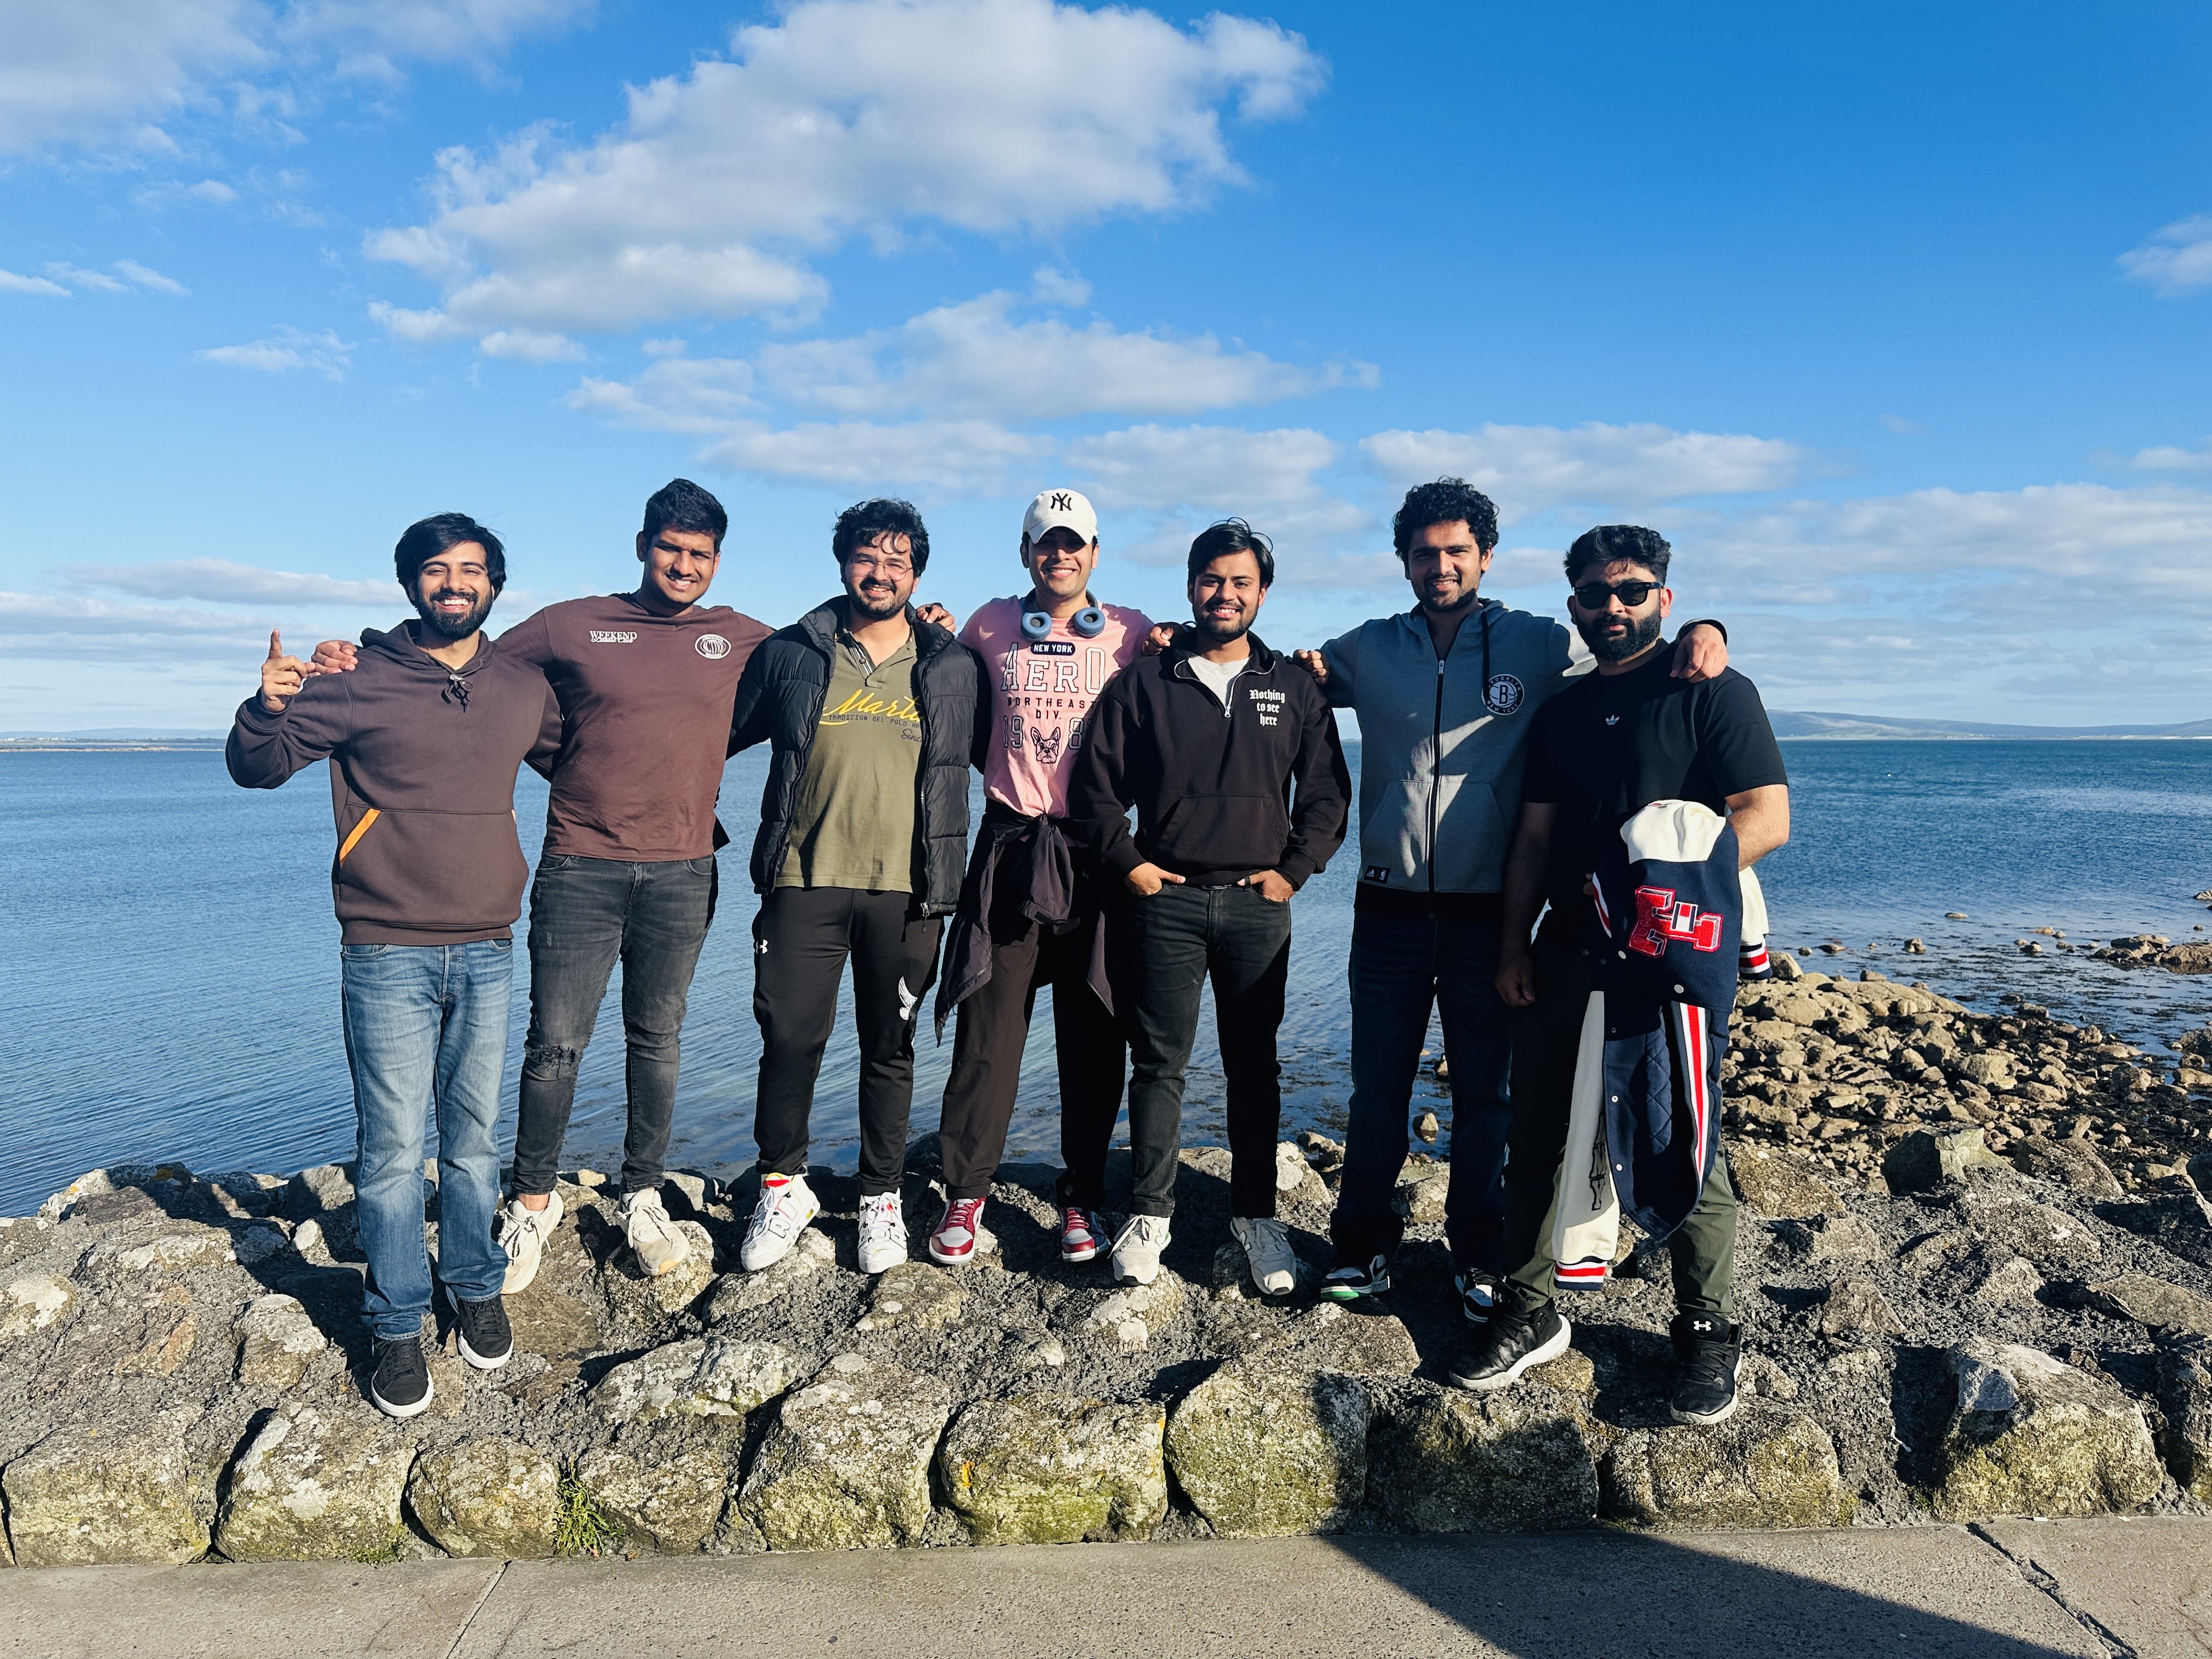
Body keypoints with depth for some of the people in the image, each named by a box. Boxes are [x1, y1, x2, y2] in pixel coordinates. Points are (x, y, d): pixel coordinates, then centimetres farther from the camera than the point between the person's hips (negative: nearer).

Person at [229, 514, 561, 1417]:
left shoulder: (524, 687, 7)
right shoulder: (359, 680, -4)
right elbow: (256, 767, 0)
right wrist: (269, 707, -21)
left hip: (486, 952, 3)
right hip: (388, 953, -3)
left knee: (474, 1135, 14)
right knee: (393, 1147, 1)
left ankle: (476, 1288, 30)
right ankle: (396, 1325, 15)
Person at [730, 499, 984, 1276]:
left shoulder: (954, 668, 7)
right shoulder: (790, 654, 7)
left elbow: (991, 754, 19)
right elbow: (721, 734, 17)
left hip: (905, 889, 0)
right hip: (804, 879, 0)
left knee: (890, 1047, 8)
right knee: (790, 1036, -1)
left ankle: (882, 1197, 24)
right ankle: (782, 1185, 20)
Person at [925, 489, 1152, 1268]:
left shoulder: (1132, 633, 8)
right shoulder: (990, 626, 11)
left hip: (1094, 853, 0)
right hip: (1010, 848, 0)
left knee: (1093, 1040, 5)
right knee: (989, 1029, 1)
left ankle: (1083, 1200, 17)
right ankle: (966, 1193, 13)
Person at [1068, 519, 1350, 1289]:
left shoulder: (1294, 689, 9)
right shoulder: (1142, 683, 4)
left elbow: (1327, 792, 10)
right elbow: (1093, 786, 5)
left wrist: (1293, 869, 0)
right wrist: (1129, 863, -3)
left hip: (1258, 906, 1)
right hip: (1166, 900, -1)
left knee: (1254, 1065, 8)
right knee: (1159, 1064, 3)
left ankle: (1256, 1214, 19)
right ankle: (1148, 1215, 14)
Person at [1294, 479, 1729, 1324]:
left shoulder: (1536, 644, 0)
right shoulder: (1368, 650, 7)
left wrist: (1701, 634, -16)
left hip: (1487, 913, -1)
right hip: (1390, 911, 2)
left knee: (1484, 1093, 10)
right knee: (1376, 1088, 10)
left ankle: (1479, 1255, 27)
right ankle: (1363, 1245, 26)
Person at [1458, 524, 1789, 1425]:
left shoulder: (1713, 692, -1)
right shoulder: (1562, 710, 16)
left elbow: (1765, 819, -11)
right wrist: (1514, 944, 8)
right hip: (1566, 954, 6)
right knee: (1534, 1138, 7)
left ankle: (1708, 1332, 19)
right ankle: (1528, 1314, 21)